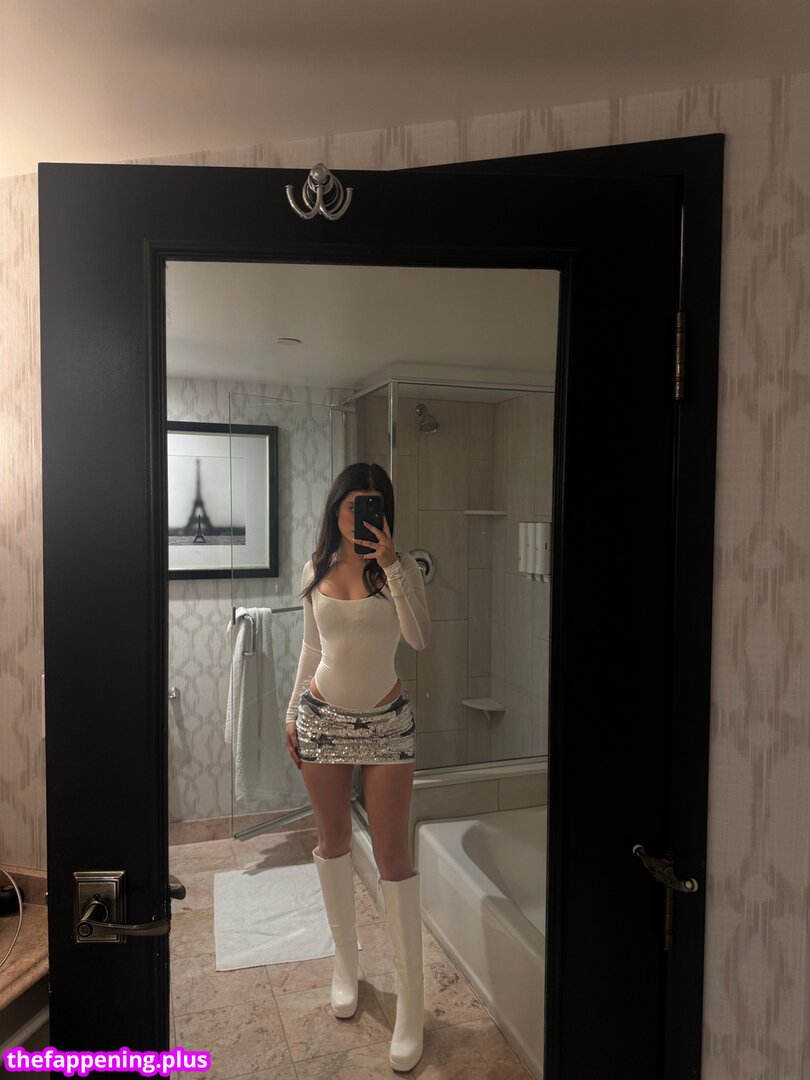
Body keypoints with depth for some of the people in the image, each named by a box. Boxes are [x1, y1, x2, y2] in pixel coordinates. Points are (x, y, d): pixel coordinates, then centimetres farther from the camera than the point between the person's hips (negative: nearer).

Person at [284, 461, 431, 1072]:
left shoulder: (398, 567, -8)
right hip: (322, 718, 3)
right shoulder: (317, 570, 2)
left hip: (386, 723, -3)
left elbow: (420, 637, -25)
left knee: (393, 856, 0)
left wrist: (391, 563, -28)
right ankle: (346, 964, 38)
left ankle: (411, 1003, 13)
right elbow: (312, 647, 11)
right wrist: (292, 714, 12)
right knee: (333, 844, 16)